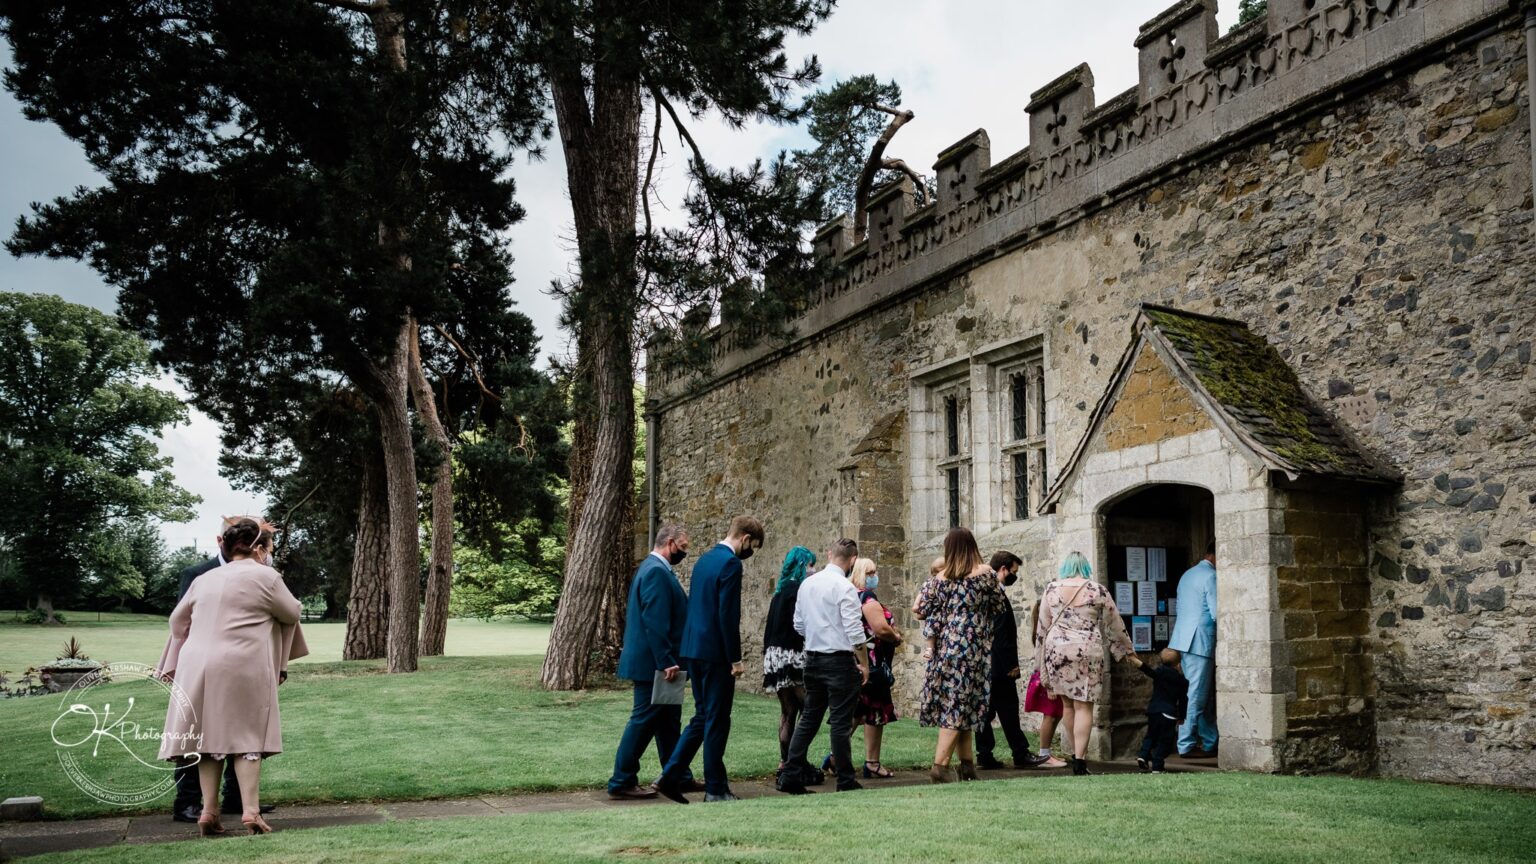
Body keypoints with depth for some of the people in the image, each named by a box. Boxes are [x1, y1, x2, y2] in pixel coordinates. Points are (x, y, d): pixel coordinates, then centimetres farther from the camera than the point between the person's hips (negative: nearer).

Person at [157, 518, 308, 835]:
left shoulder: (205, 580, 16)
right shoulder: (266, 577, -1)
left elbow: (178, 621, 24)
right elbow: (291, 613, 9)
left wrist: (173, 665, 34)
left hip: (198, 666, 5)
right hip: (242, 669, -5)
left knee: (209, 737, 12)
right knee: (247, 737, 3)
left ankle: (208, 812, 9)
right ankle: (250, 811, -1)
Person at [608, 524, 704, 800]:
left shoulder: (656, 569, 15)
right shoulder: (656, 571, -18)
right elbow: (655, 621, -24)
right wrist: (666, 661, -23)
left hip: (657, 663, 11)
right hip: (654, 663, -11)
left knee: (668, 721, 16)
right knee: (644, 720, -4)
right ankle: (622, 782, 3)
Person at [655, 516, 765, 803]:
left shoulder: (705, 558, 14)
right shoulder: (731, 563, -14)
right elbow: (728, 615, -19)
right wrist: (735, 658, -13)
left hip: (694, 648, 9)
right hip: (715, 652, -9)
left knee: (703, 716, 16)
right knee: (717, 721, 1)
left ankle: (670, 777, 13)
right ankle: (716, 789, 9)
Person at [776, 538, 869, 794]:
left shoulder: (807, 584, 7)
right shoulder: (844, 587, -14)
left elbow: (799, 624, 13)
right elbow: (854, 630, -15)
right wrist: (864, 663, -6)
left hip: (813, 658, 6)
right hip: (839, 660, -6)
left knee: (809, 718, 11)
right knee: (841, 722, 1)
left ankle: (790, 776, 9)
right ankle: (845, 781, 8)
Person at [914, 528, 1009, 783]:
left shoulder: (941, 577, 3)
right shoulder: (985, 572, -4)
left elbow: (920, 609, 3)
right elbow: (1000, 606, 5)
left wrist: (927, 586, 17)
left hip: (946, 646, 4)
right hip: (974, 645, -4)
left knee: (952, 703, 10)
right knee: (961, 705, -2)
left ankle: (967, 765, 14)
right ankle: (940, 766, -8)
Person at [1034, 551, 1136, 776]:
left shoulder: (1051, 589, 6)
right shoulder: (1097, 591, 0)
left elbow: (1042, 626, 10)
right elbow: (1114, 624, 9)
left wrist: (1041, 661, 19)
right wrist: (1125, 649, 25)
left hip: (1056, 650, 3)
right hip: (1087, 652, -3)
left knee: (1067, 703, 15)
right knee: (1083, 706, -2)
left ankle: (1076, 752, 22)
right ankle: (1079, 759, -7)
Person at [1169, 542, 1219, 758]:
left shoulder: (1187, 574, 17)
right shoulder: (1211, 576, -12)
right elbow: (1216, 614, -16)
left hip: (1183, 639, 9)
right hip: (1200, 642, -9)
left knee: (1203, 696, 15)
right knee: (1197, 696, -3)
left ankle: (1211, 742, 20)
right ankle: (1187, 746, 1)